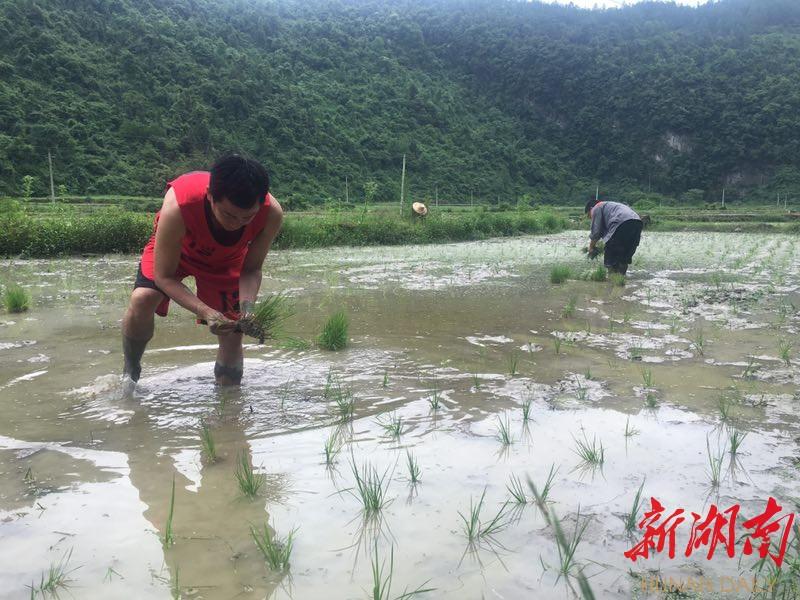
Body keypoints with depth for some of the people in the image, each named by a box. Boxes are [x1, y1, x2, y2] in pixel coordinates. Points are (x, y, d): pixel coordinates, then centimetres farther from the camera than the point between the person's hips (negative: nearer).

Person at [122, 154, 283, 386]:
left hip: (227, 258, 2)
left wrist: (247, 306, -38)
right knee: (141, 299, -26)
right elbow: (164, 277, -31)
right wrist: (206, 312, -44)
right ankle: (129, 372, 1)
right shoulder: (178, 205, -43)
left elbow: (251, 269, -19)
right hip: (174, 247, -2)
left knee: (232, 335, -3)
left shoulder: (271, 213, -36)